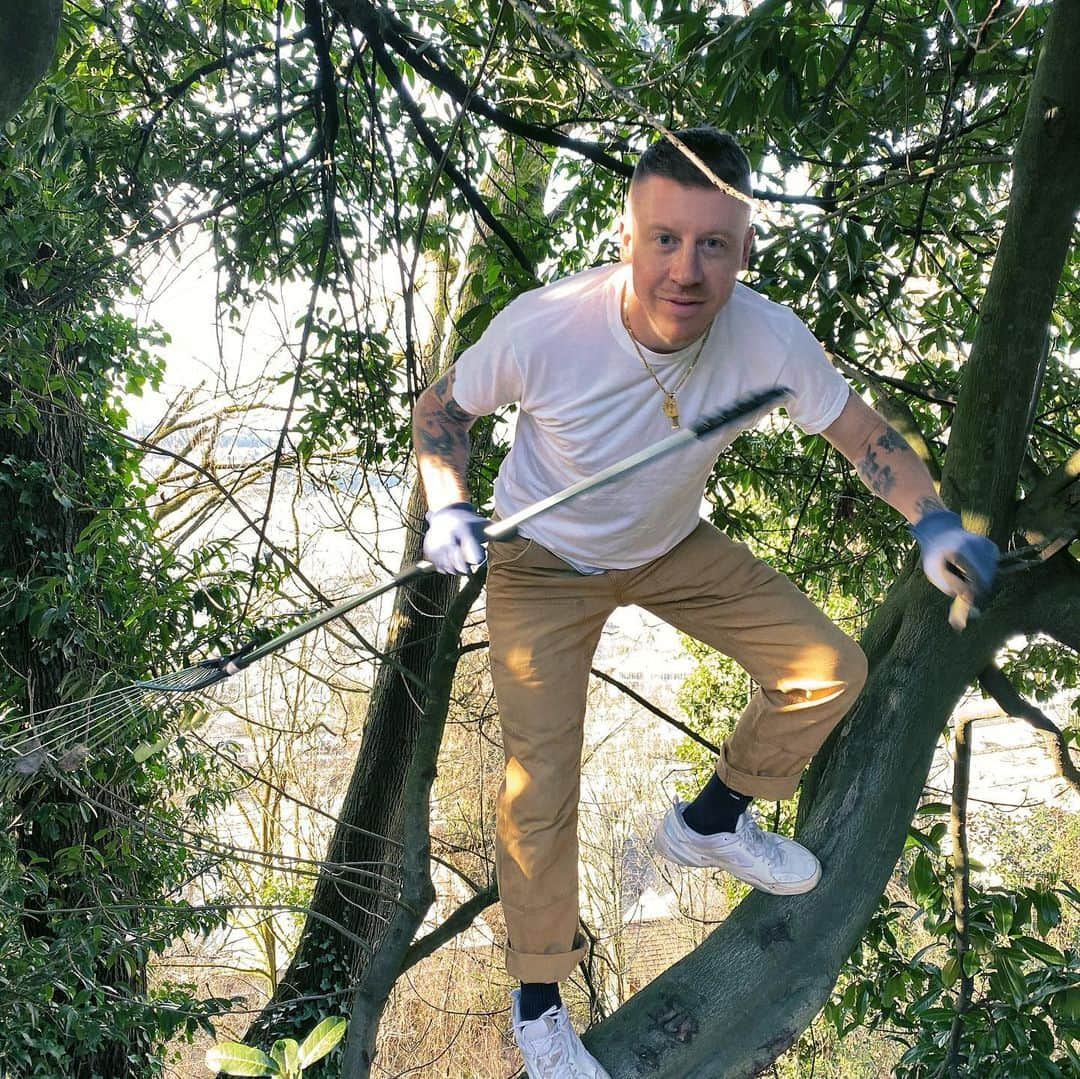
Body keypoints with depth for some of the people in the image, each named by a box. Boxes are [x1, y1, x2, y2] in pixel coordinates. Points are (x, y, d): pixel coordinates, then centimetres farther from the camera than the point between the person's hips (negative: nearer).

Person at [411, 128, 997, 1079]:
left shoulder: (766, 337, -27)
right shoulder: (541, 328, -33)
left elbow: (864, 433, -12)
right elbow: (441, 406, -12)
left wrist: (932, 519, -29)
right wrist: (449, 507, -29)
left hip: (673, 547, 4)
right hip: (543, 563, -3)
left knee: (832, 670, 1)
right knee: (539, 779, -9)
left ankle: (710, 822, 27)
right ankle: (537, 1001, 17)